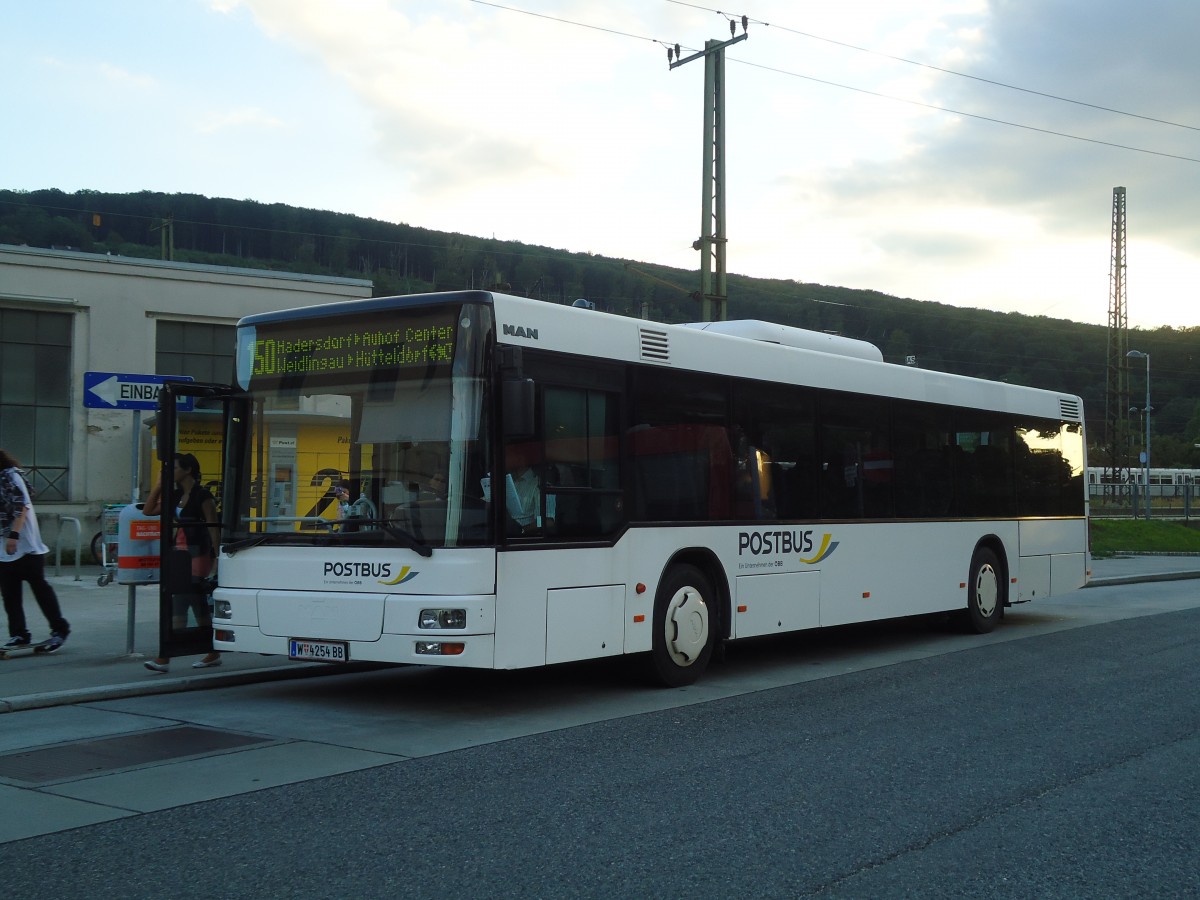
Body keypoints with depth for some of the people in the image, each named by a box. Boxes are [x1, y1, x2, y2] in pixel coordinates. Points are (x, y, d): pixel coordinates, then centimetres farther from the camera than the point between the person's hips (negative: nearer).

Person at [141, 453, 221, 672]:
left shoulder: (202, 496, -9)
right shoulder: (175, 496, 13)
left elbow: (213, 528, -10)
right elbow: (148, 510, 15)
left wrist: (217, 557, -14)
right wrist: (158, 485, 7)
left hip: (198, 554, -8)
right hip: (180, 553, 8)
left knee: (179, 603, -11)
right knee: (199, 606, 12)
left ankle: (165, 658, -13)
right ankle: (213, 654, 20)